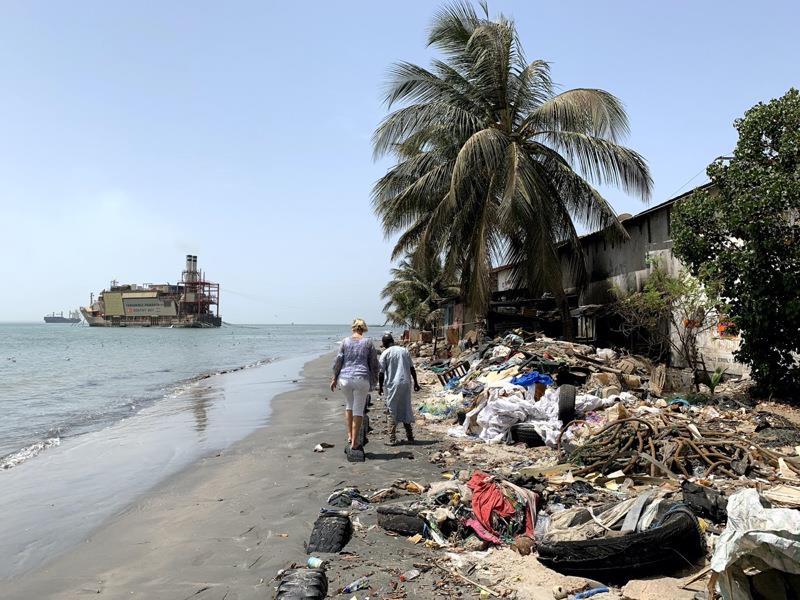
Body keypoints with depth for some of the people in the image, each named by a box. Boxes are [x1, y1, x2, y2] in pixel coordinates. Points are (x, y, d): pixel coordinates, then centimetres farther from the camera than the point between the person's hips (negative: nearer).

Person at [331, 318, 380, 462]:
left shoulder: (345, 341, 4)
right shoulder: (368, 342, 2)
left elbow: (338, 361, 2)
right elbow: (374, 364, 4)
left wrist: (334, 378, 11)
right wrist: (374, 381, 15)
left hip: (345, 378, 2)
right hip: (362, 379, -2)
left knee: (350, 405, 24)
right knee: (358, 410, 5)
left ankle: (349, 436, 19)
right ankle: (354, 443, 4)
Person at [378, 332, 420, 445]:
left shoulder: (385, 353, -5)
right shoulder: (404, 351, 9)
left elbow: (381, 372, -6)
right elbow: (412, 368, 11)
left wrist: (380, 386, 5)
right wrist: (416, 383, 18)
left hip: (393, 385, -4)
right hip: (406, 383, 4)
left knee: (392, 412, 4)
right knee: (406, 409, 13)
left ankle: (392, 438, 3)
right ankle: (410, 437, 15)